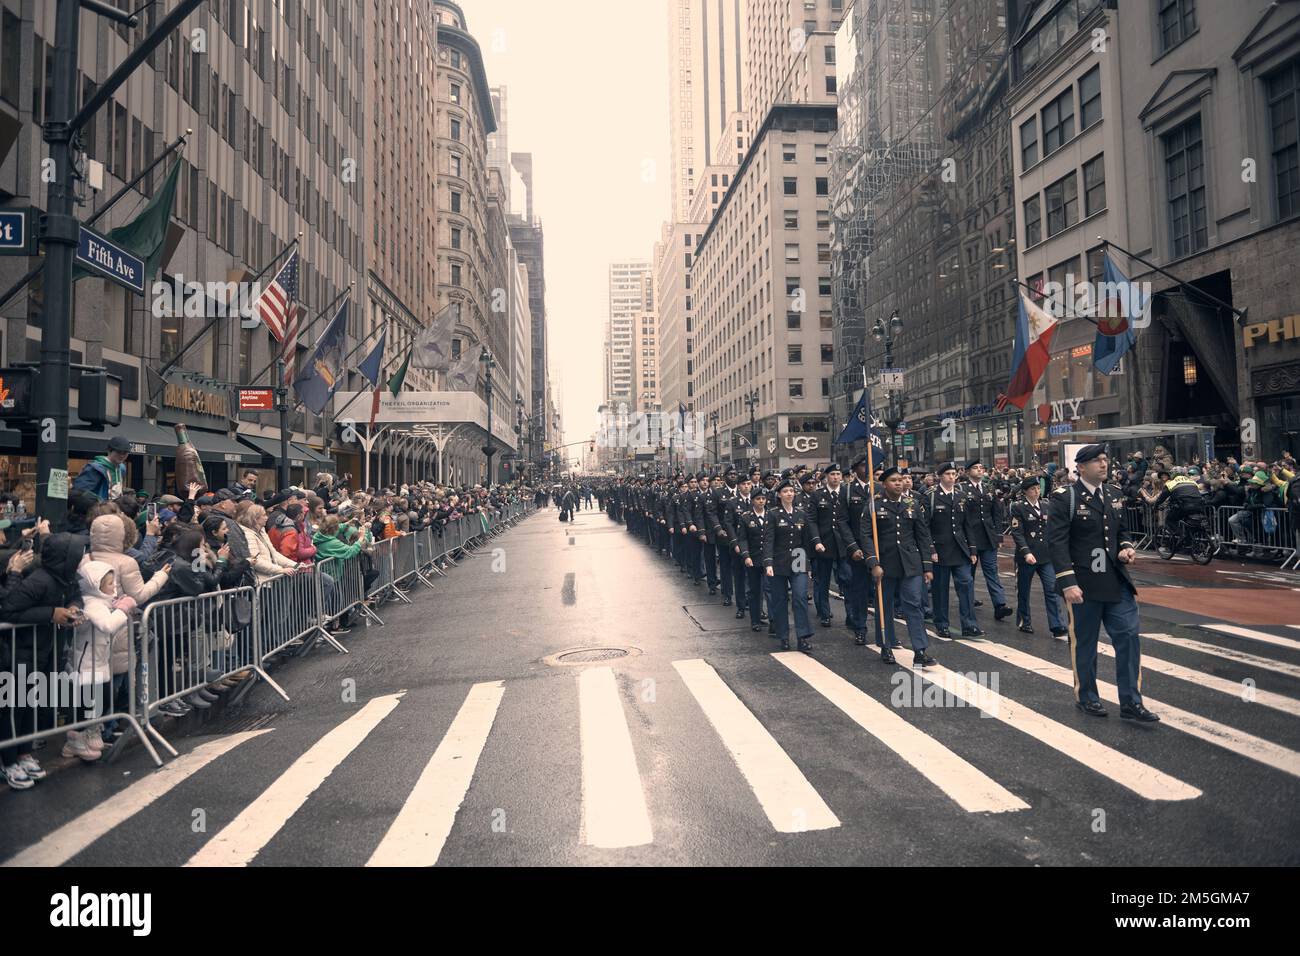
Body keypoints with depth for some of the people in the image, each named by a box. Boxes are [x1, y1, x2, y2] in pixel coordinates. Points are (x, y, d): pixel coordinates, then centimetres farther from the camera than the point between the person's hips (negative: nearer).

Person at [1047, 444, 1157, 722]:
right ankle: (1086, 697, 25)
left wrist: (1126, 548, 0)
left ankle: (1130, 702, 12)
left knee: (1128, 636, 1)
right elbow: (1057, 543, -15)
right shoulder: (1064, 498, -10)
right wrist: (1068, 583, -21)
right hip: (1083, 584, -6)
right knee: (1084, 643, 7)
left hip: (1116, 581, 6)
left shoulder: (1113, 497, 11)